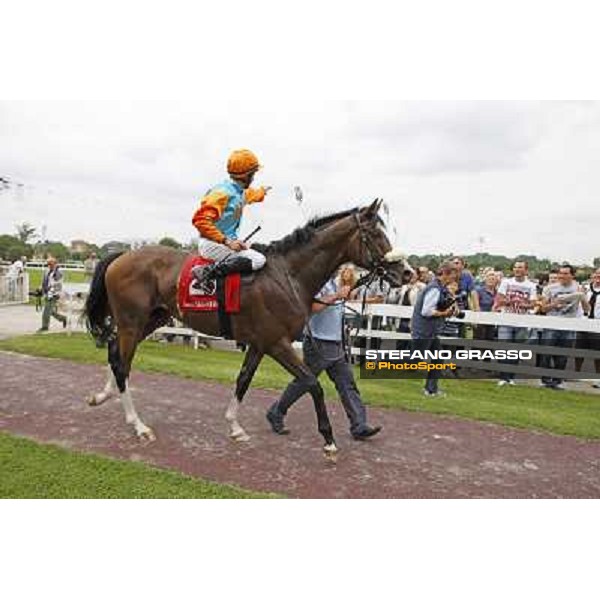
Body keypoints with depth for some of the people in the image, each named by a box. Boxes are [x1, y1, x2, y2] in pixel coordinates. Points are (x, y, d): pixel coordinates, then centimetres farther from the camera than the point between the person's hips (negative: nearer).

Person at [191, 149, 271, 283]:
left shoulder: (240, 192, 14)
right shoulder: (223, 192, -15)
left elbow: (250, 194, 43)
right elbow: (200, 220, -24)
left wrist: (262, 191, 64)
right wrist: (226, 241, -27)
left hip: (228, 241, 10)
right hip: (212, 243, -10)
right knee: (258, 260, -21)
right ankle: (207, 271, -26)